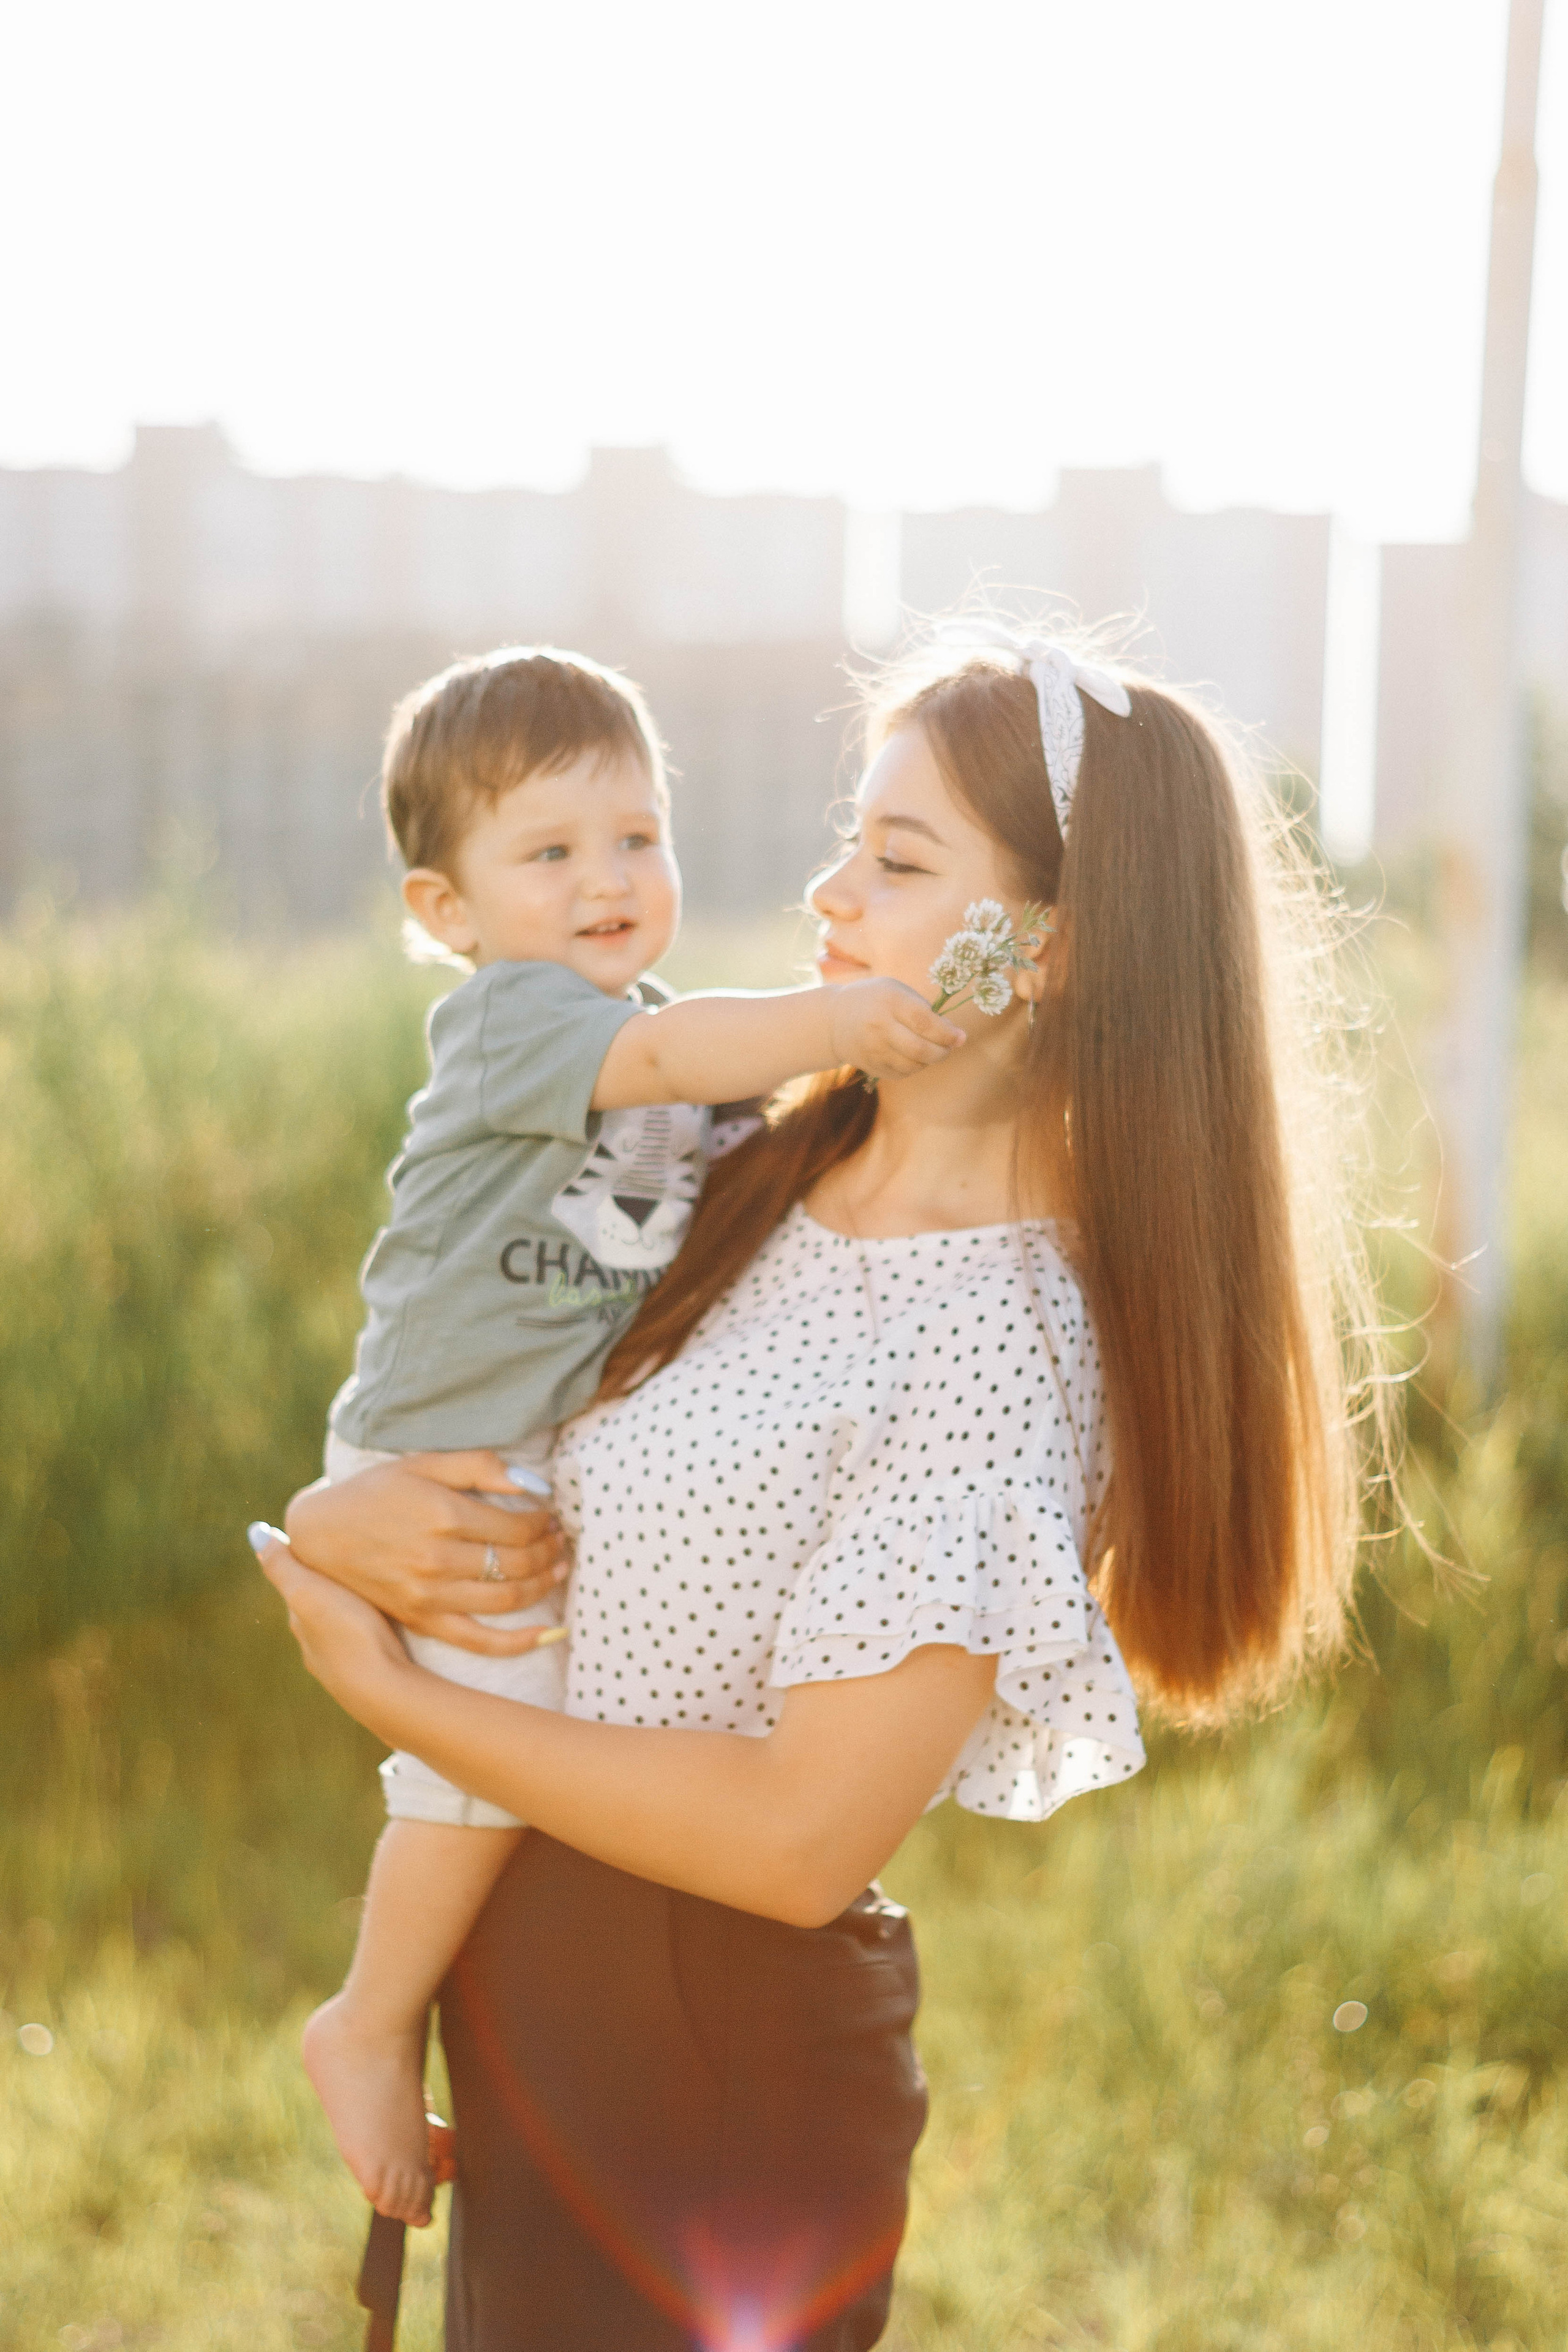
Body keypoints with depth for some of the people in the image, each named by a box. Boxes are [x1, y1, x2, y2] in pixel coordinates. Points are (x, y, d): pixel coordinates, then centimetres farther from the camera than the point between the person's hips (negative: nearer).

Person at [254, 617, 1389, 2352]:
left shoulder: (999, 1340, -23)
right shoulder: (760, 1184, 0)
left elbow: (803, 1836, -24)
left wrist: (383, 1690, -16)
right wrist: (338, 1522, -12)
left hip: (710, 2083, -7)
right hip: (532, 1987, 7)